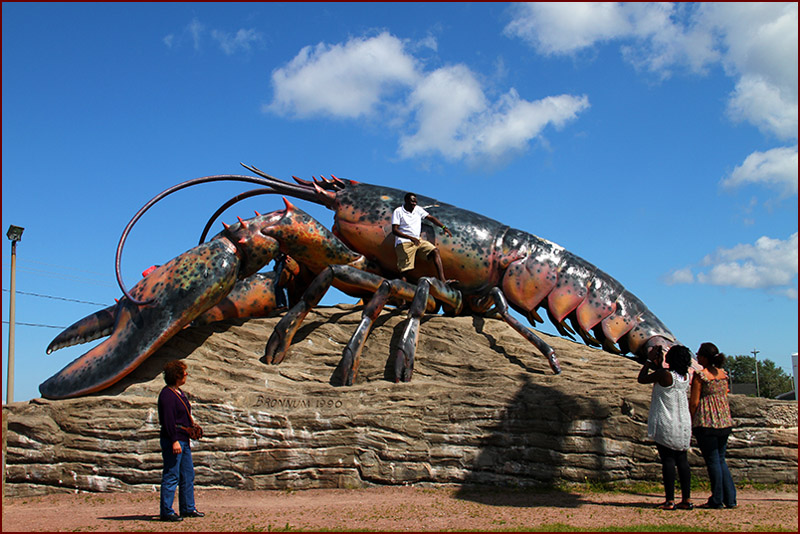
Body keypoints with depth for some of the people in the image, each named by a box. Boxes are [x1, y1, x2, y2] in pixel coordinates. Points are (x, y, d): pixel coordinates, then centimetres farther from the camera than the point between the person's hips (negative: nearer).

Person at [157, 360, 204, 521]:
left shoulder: (179, 393, 16)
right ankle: (166, 512, -1)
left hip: (183, 440, 10)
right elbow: (168, 420, -21)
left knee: (188, 475, 14)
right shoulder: (167, 394, -14)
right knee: (171, 477, -6)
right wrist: (174, 440, -24)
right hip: (172, 441, -10)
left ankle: (188, 508, 22)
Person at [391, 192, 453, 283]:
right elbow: (394, 230, -11)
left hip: (417, 240, 5)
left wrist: (444, 227, -4)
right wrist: (410, 238, -22)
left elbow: (431, 218, 12)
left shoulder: (418, 209, 13)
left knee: (435, 251, -12)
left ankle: (442, 281, -20)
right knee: (404, 270, -13)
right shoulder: (398, 212, -3)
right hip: (404, 242, -5)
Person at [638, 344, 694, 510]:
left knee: (668, 460, -3)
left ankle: (670, 500, -3)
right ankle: (686, 499, 11)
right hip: (684, 425, 6)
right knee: (682, 460, 9)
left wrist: (649, 360, 5)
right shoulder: (686, 376, 3)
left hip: (665, 425, -6)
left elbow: (641, 379, -3)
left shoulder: (664, 374, -17)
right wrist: (657, 364, 19)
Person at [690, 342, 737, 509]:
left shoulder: (700, 375, -11)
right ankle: (730, 499, 14)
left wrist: (690, 421, -2)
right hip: (725, 421, 7)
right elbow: (725, 396, 14)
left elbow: (694, 402, -12)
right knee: (720, 459, 15)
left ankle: (717, 500, 4)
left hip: (706, 422, -6)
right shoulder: (723, 374, 8)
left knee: (712, 460, 0)